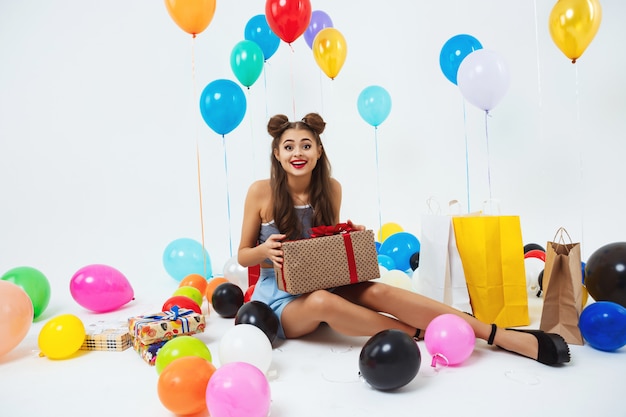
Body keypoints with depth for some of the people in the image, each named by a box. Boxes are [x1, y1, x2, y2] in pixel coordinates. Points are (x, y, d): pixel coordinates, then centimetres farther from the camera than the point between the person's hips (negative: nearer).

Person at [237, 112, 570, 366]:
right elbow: (242, 256, -4)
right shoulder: (261, 192, -12)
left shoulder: (331, 189, -2)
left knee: (377, 292, -27)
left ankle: (501, 336, -28)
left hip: (321, 285, 3)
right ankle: (424, 334, -22)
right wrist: (265, 250, -25)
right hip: (280, 300, -2)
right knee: (322, 302, -38)